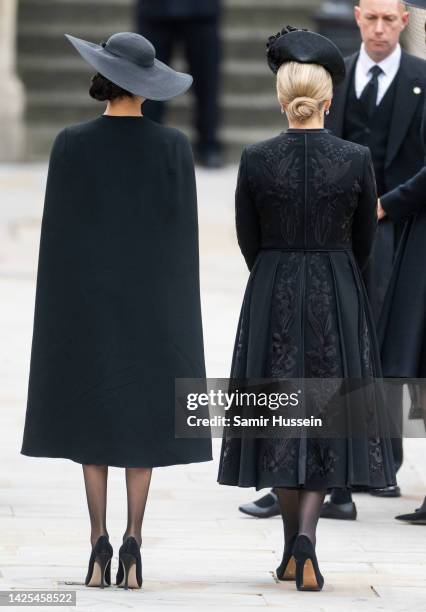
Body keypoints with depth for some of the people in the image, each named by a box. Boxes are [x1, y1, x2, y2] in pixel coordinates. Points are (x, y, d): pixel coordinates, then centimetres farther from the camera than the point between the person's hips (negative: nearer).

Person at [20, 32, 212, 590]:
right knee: (143, 417, 6)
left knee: (93, 416, 7)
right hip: (152, 294, 0)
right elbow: (185, 233, -3)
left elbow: (58, 230, -5)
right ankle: (132, 544, 1)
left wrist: (58, 308, 3)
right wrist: (178, 308, 6)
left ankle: (99, 544, 2)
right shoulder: (173, 146, -5)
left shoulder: (71, 144, -7)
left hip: (88, 292, 0)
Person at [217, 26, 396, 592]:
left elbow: (250, 242, 1)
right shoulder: (356, 160, -8)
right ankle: (306, 533, -11)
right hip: (338, 300, -1)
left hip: (272, 300, 1)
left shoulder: (256, 160, -8)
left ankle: (293, 549, 16)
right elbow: (364, 242, 3)